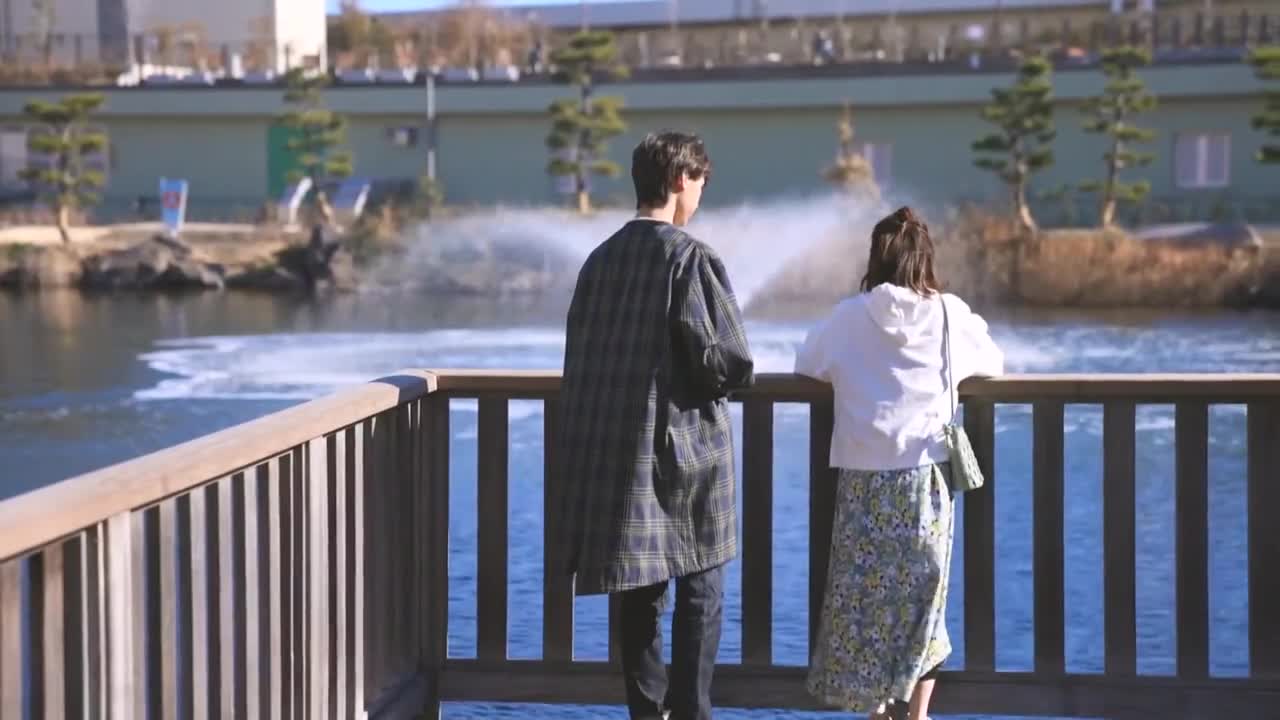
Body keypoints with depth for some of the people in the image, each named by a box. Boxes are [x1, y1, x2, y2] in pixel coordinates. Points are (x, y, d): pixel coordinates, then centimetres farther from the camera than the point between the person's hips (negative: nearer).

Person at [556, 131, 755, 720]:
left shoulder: (600, 259, 6)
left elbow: (582, 360, 12)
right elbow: (732, 365, -16)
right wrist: (724, 374, 5)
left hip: (612, 449, 6)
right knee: (700, 589, 5)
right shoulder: (690, 258, -14)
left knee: (642, 591, 13)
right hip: (685, 448, -6)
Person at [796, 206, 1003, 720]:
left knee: (866, 593, 7)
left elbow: (807, 365, 13)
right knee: (923, 593, 9)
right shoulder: (951, 314, 2)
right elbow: (994, 364, 16)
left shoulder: (849, 317, 1)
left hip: (865, 478, 0)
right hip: (926, 476, 1)